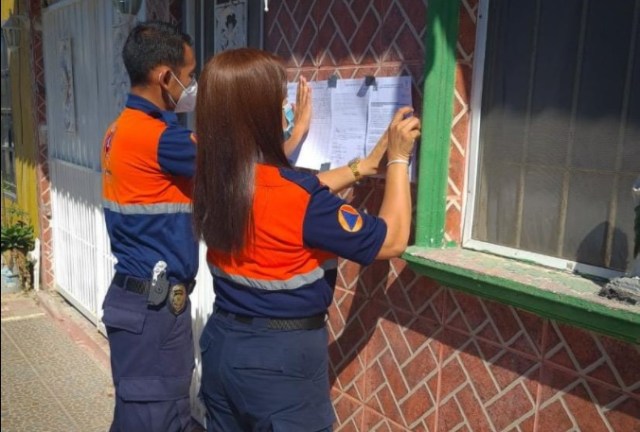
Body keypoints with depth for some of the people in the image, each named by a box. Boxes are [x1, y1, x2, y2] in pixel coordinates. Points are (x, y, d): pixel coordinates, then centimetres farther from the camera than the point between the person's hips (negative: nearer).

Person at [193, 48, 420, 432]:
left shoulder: (216, 181, -5)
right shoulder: (297, 197, -26)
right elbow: (391, 241, -14)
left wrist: (371, 162, 11)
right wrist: (398, 159, -6)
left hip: (223, 343, 7)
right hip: (282, 357, -7)